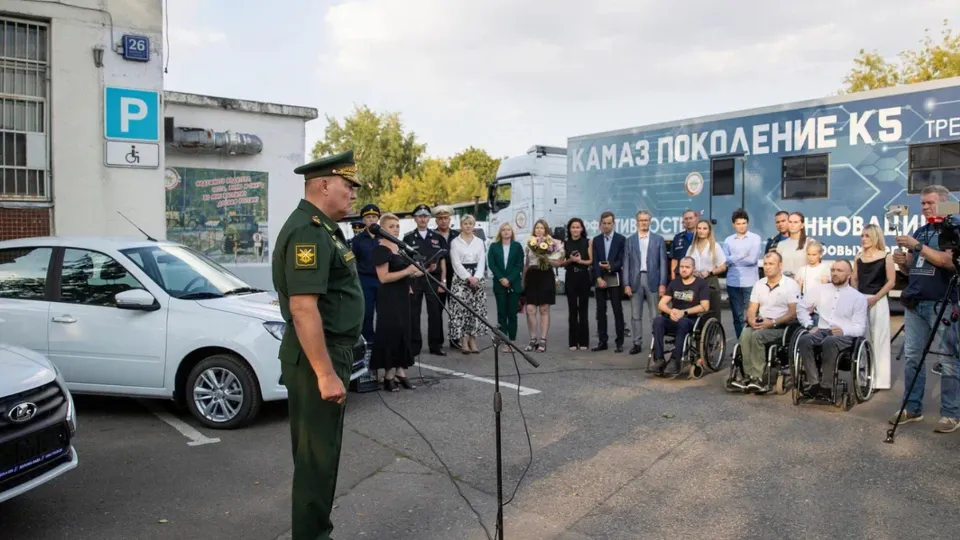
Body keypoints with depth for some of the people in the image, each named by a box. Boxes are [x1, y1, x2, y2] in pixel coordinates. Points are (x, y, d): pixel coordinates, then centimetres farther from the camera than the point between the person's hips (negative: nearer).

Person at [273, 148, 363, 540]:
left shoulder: (322, 228, 13)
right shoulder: (308, 231, -19)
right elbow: (303, 309, -27)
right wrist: (326, 374, -27)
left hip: (327, 353, 11)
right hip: (317, 358, -11)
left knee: (320, 452, 19)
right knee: (317, 456, 0)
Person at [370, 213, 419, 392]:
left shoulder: (400, 248, 14)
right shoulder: (380, 250, -10)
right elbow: (384, 277, -20)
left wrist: (416, 273, 8)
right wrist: (407, 271, -24)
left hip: (402, 296, 8)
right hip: (389, 298, -8)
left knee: (403, 333, 7)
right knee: (390, 333, -6)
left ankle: (400, 372, 12)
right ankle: (389, 375, 2)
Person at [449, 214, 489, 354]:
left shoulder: (479, 242, 11)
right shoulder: (455, 242, 2)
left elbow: (482, 262, 4)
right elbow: (456, 263, -5)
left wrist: (476, 277, -11)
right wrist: (468, 277, -14)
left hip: (477, 278, 3)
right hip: (461, 278, -3)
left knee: (476, 309, 1)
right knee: (461, 309, -9)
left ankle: (472, 340, 8)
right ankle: (463, 342, -3)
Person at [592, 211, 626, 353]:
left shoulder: (621, 239, 1)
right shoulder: (596, 240, 10)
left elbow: (621, 260, -4)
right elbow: (595, 261, 3)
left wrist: (610, 267, -22)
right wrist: (599, 278, -9)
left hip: (615, 278, -3)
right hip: (600, 279, 3)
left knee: (617, 311, -1)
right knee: (601, 311, 4)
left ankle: (620, 342, 2)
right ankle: (602, 341, 9)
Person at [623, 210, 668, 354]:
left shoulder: (659, 239, 5)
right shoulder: (630, 240, 7)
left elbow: (663, 263, 2)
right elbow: (626, 263, 5)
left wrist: (662, 284, -6)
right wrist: (626, 284, -3)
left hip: (652, 280, -1)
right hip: (635, 280, 1)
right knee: (635, 315, 5)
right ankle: (637, 343, 13)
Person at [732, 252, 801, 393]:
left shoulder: (791, 285, -2)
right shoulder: (759, 284, 15)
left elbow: (793, 313, -8)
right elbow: (752, 309, 12)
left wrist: (773, 322, -19)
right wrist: (751, 319, -11)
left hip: (781, 326, -5)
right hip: (760, 323, 5)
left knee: (757, 336, -33)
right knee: (745, 334, -29)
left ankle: (757, 377, -28)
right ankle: (749, 376, -27)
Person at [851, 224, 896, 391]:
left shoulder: (886, 257, -2)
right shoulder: (859, 257, 11)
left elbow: (891, 282, -7)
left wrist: (874, 298, -14)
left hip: (878, 301, -5)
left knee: (878, 339, -3)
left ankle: (879, 379, 2)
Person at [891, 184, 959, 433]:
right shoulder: (919, 232, 17)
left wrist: (918, 246, -18)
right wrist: (902, 262, -1)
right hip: (914, 303, 6)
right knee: (911, 357, 6)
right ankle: (912, 408, 14)